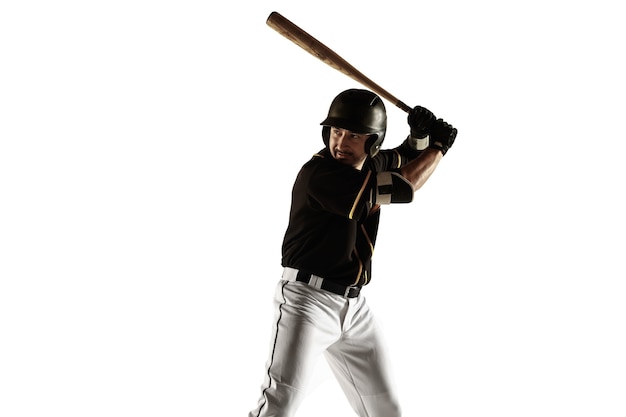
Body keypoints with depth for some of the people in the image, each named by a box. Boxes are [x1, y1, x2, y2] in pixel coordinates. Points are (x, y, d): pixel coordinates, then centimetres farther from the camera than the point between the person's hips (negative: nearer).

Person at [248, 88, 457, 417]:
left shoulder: (372, 164, 4)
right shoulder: (319, 173, -21)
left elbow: (406, 159, 25)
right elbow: (403, 188, -21)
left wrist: (421, 136, 1)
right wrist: (439, 146, -7)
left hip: (354, 304, 8)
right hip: (307, 299, -8)